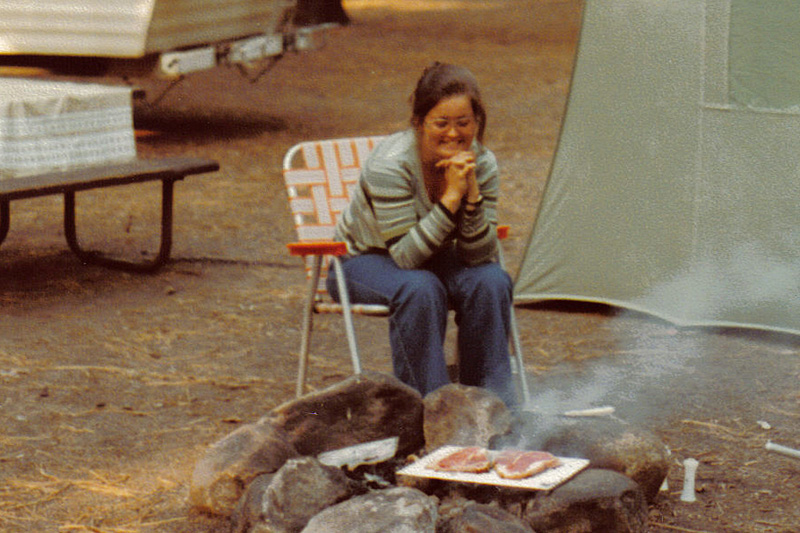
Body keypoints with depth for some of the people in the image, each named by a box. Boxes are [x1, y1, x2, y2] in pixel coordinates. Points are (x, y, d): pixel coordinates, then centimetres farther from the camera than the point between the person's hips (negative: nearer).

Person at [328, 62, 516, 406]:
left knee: (490, 282, -24)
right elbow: (405, 256, -32)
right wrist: (451, 197, -38)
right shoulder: (390, 164, -31)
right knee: (420, 289, -36)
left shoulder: (482, 164, -15)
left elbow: (479, 256, -17)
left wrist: (473, 195, -32)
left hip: (432, 260, 5)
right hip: (364, 261, -4)